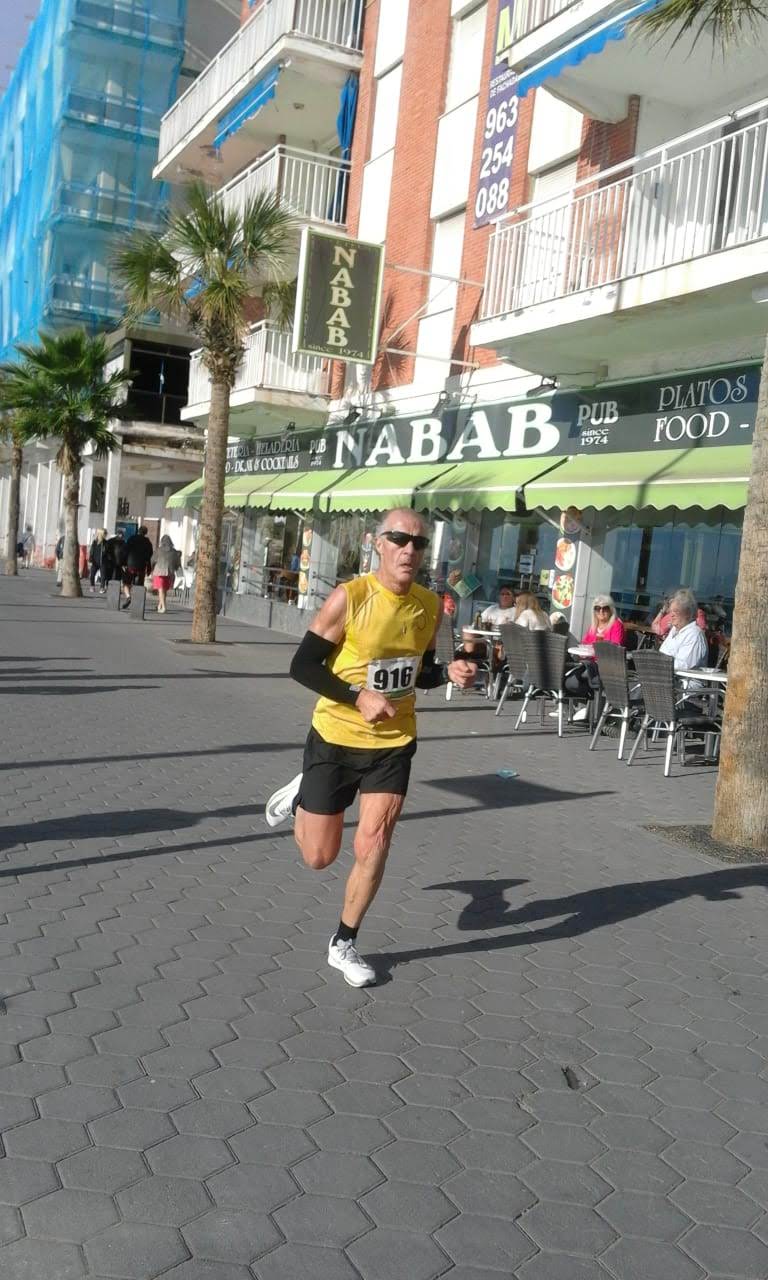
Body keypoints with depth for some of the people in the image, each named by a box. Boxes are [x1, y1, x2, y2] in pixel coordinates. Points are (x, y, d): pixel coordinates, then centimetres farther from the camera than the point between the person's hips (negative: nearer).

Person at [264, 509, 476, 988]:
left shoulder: (431, 606, -2)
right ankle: (300, 795, 41)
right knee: (319, 856, 8)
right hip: (336, 740, -3)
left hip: (394, 744, 3)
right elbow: (302, 666, -15)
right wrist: (358, 697, -25)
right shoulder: (350, 598, -18)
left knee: (374, 845, -6)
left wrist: (449, 673, -8)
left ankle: (344, 945, 17)